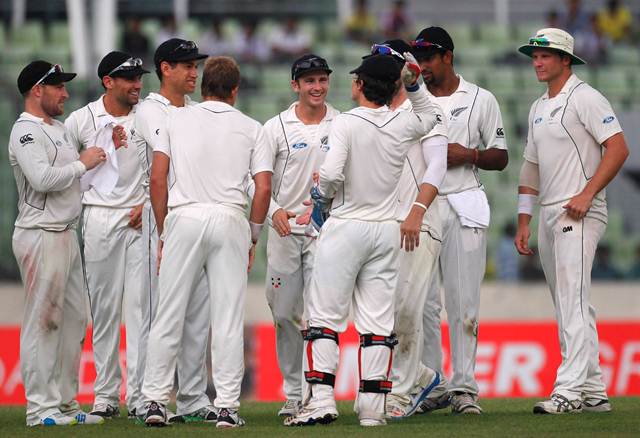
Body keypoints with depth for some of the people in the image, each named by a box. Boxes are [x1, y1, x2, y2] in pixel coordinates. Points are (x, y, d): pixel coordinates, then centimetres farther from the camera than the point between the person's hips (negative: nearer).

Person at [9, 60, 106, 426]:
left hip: (67, 233, 10)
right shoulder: (26, 131, -11)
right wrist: (82, 163, -14)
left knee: (74, 318, 10)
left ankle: (66, 402, 16)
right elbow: (42, 178, -24)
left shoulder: (59, 129, 20)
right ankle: (42, 407, -7)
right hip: (41, 235, -10)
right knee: (43, 320, -8)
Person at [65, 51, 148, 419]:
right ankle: (106, 394, 8)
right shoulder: (81, 120, 2)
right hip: (99, 219, 0)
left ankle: (140, 394, -6)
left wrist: (149, 204, -5)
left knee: (141, 305, -6)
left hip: (140, 219, 0)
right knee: (104, 308, 3)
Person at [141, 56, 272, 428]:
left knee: (169, 314, 4)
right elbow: (264, 188, 1)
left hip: (183, 217, 0)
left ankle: (156, 400, 2)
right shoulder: (251, 128, 9)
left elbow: (157, 179, 4)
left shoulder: (177, 119, 10)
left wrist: (164, 232, 11)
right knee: (229, 317, 0)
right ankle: (227, 407, -3)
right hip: (230, 220, 0)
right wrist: (253, 237, 11)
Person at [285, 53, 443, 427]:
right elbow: (431, 116, 27)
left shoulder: (347, 123, -11)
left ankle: (321, 398, -10)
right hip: (387, 231, 4)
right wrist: (414, 83, 14)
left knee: (325, 316, -1)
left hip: (345, 228, -4)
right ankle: (373, 407, 1)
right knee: (378, 322, 5)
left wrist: (320, 199, -3)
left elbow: (331, 173, -23)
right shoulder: (403, 126, 3)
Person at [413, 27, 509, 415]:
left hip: (463, 208, -3)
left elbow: (501, 158, 7)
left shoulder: (480, 100, 7)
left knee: (464, 302, -5)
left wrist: (468, 154, -10)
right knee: (422, 302, 0)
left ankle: (464, 387, -3)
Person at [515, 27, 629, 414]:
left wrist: (587, 194, -20)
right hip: (549, 215, 9)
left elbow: (618, 149, -15)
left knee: (572, 300, -17)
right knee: (569, 307, 9)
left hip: (579, 213, -9)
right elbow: (531, 167, 23)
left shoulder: (584, 98, -6)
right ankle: (593, 392, 12)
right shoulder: (538, 109, 20)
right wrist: (523, 222, 17)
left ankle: (569, 389, -23)